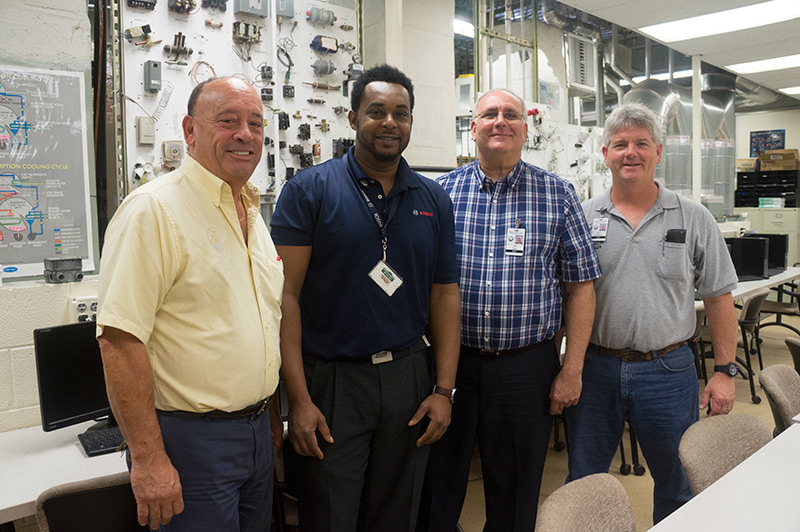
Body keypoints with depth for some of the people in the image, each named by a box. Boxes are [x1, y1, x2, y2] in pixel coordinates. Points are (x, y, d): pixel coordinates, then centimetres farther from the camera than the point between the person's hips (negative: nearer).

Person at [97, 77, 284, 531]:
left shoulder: (253, 215, 10)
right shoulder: (154, 209, -16)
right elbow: (120, 339, -21)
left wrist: (272, 412, 17)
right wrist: (148, 459, -21)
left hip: (256, 432, 8)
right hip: (190, 438, -8)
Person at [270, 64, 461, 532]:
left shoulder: (434, 200, 6)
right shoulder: (310, 190, -6)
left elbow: (445, 295, 7)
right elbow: (286, 294, -10)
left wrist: (444, 390, 1)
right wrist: (299, 399, -14)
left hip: (409, 376, 4)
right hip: (330, 379, -3)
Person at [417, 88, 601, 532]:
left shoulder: (557, 195, 1)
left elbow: (580, 286, 2)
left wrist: (572, 370, -2)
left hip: (527, 366, 0)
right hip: (450, 361, 1)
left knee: (515, 494, 15)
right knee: (438, 484, 14)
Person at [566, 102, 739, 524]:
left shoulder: (694, 219, 1)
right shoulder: (581, 218, 1)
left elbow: (718, 298, 4)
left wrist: (724, 371, -1)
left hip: (668, 371, 0)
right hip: (594, 368, 0)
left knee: (677, 487, 16)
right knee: (582, 487, 11)